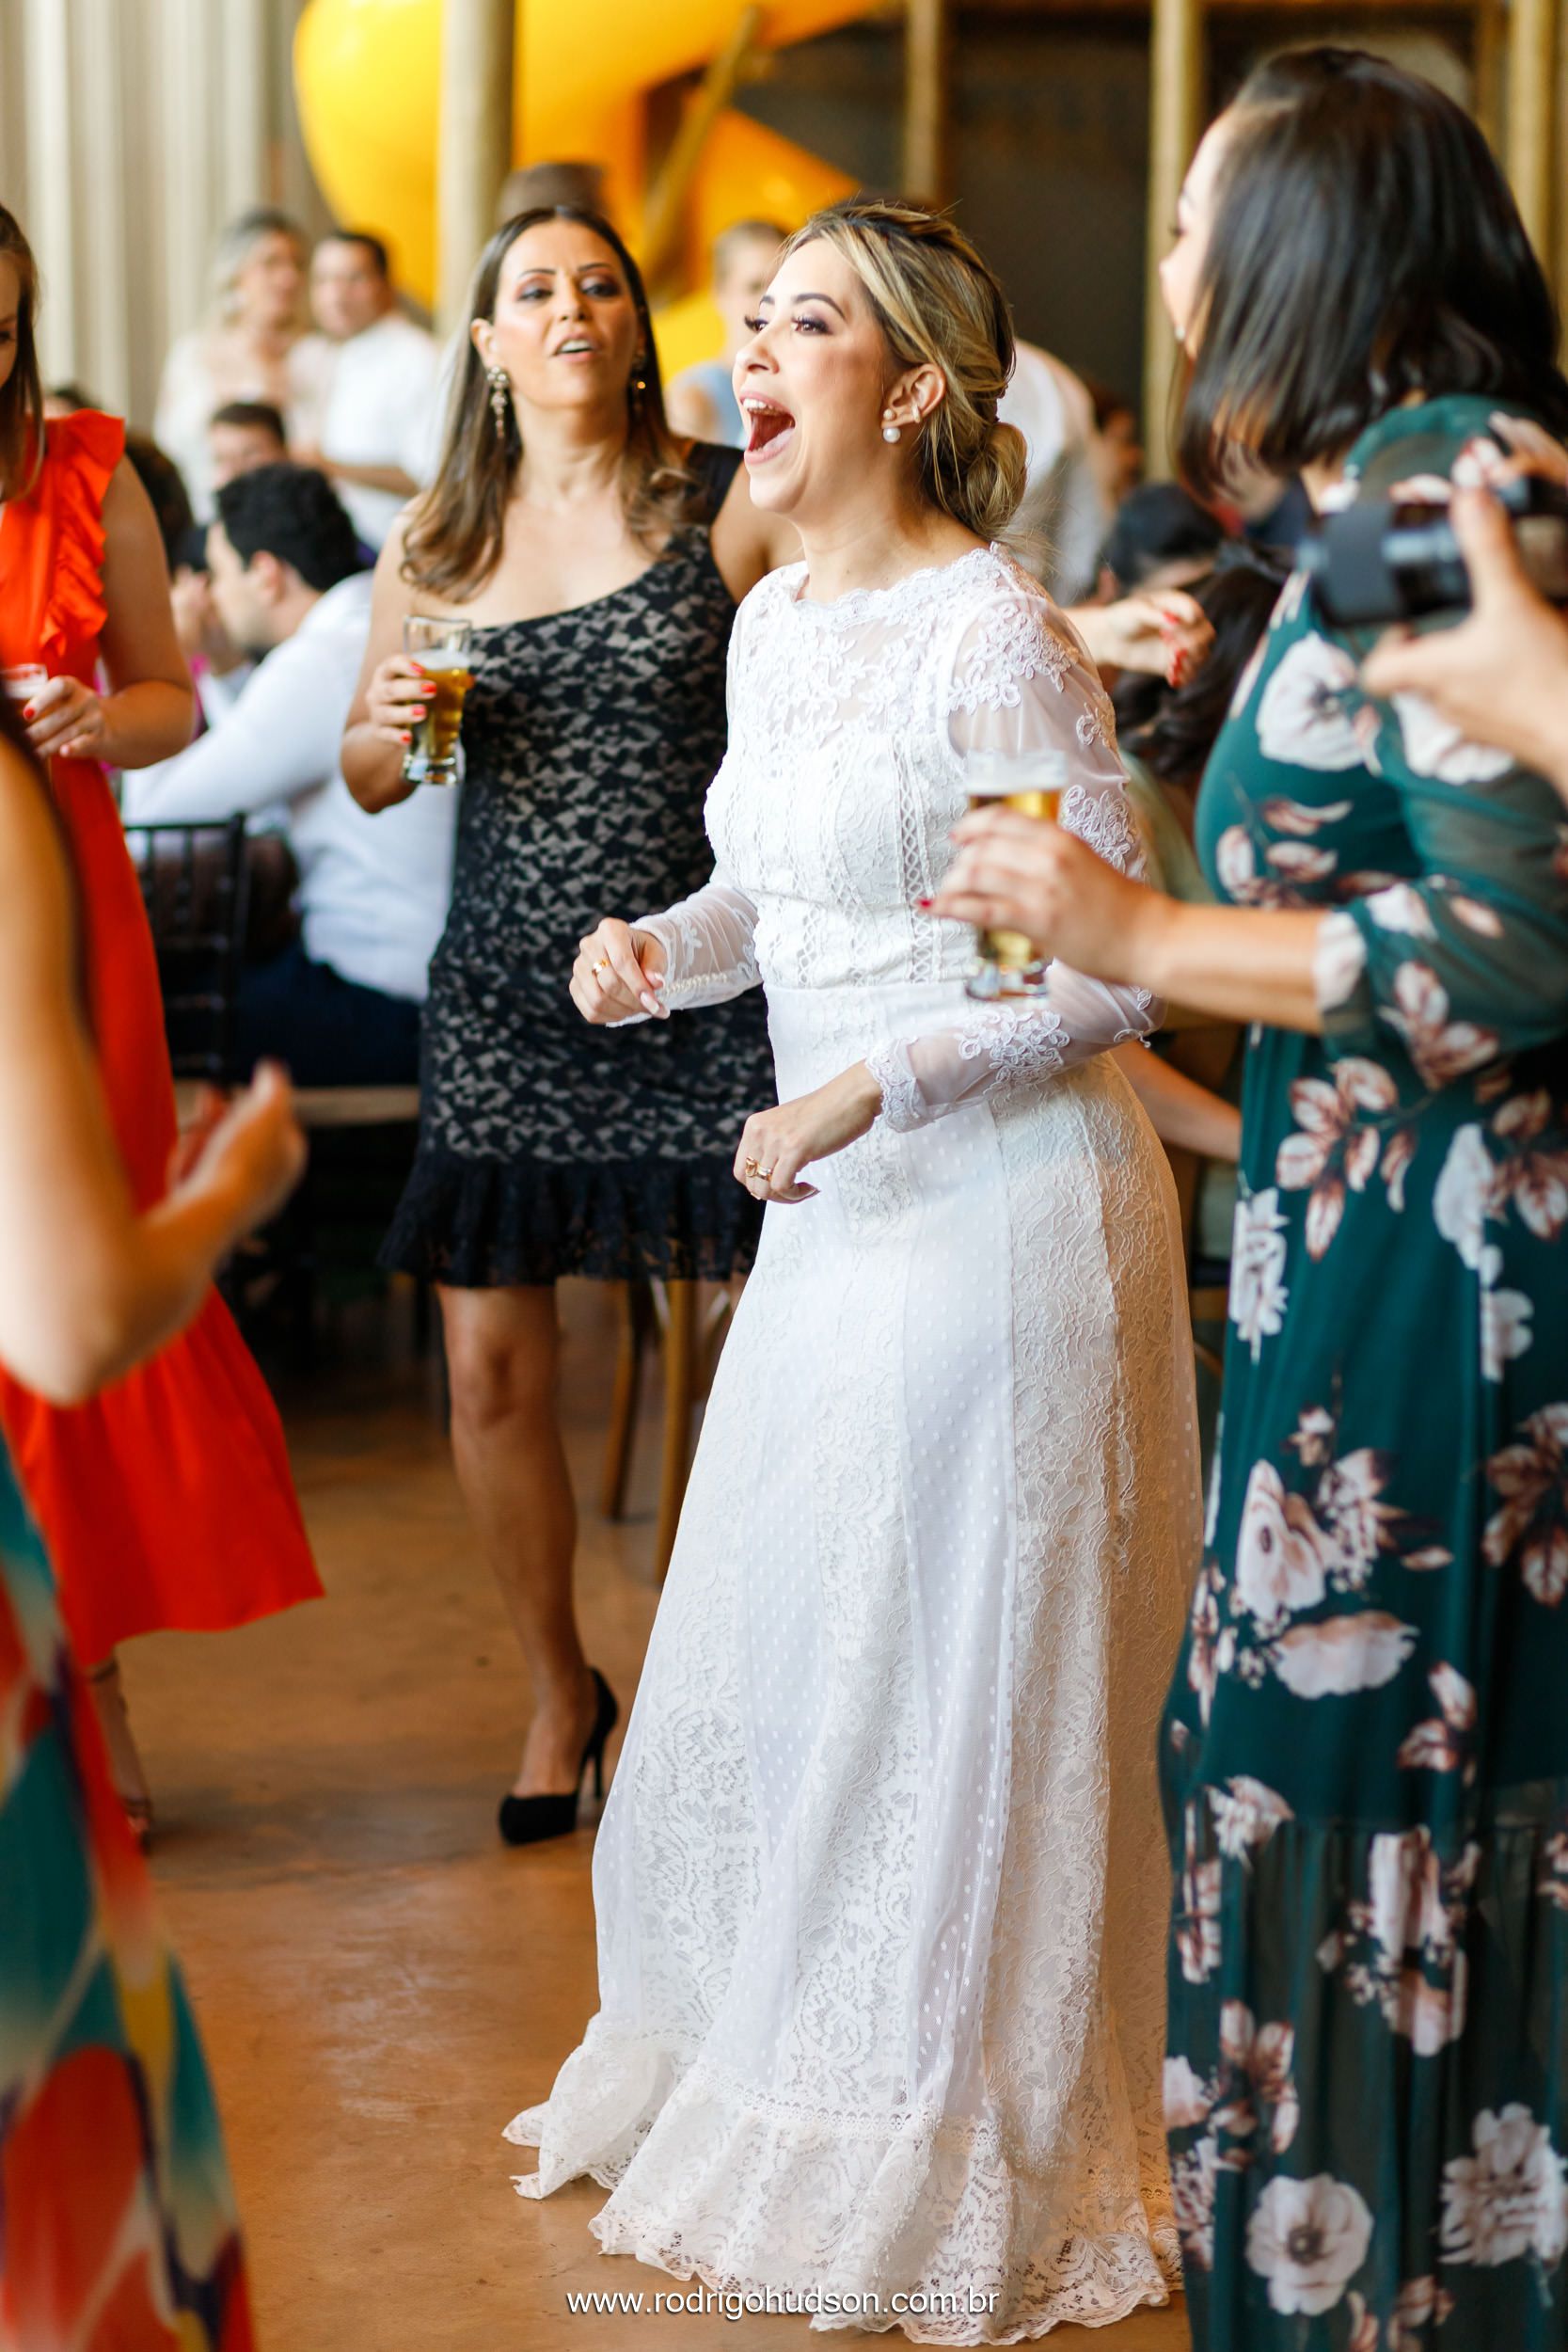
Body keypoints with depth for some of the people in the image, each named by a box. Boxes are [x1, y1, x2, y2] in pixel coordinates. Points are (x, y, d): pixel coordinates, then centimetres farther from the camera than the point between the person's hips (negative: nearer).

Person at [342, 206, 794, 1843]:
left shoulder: (730, 503, -2)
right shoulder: (436, 542, 8)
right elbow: (369, 781, 15)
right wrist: (389, 725, -6)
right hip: (505, 992, 3)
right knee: (493, 1367, 5)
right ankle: (560, 1693, 28)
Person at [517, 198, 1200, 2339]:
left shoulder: (993, 635, -17)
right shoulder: (772, 622, 8)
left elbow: (1118, 964, -16)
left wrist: (878, 1083, -21)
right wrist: (660, 946, 1)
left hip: (1005, 1200, -8)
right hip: (842, 1208, 8)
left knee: (966, 1686, 3)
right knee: (783, 1658, 16)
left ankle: (976, 2173, 21)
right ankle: (774, 2088, 35)